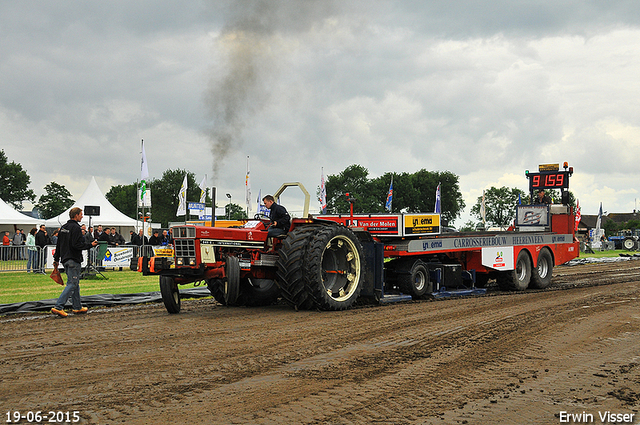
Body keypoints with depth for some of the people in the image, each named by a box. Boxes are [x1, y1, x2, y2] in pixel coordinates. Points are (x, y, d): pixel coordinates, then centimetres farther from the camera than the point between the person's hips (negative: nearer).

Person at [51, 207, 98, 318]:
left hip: (65, 259, 10)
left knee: (75, 283, 17)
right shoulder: (75, 228, -14)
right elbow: (77, 245, -22)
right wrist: (91, 245, -12)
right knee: (72, 284, -8)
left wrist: (56, 259, 23)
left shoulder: (64, 228, 14)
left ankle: (77, 307, 22)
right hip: (73, 260, -10)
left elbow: (59, 245, 18)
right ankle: (58, 307, -15)